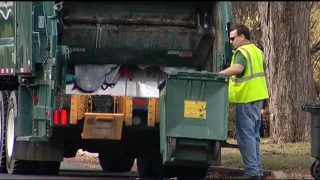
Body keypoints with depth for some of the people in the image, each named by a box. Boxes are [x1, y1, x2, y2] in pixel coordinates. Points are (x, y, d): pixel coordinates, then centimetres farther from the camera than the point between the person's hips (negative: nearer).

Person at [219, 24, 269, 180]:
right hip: (258, 97, 10)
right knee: (253, 134, 16)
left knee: (245, 135, -8)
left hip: (246, 98, -10)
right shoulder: (257, 51, 17)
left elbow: (237, 68, -33)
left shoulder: (242, 51, -14)